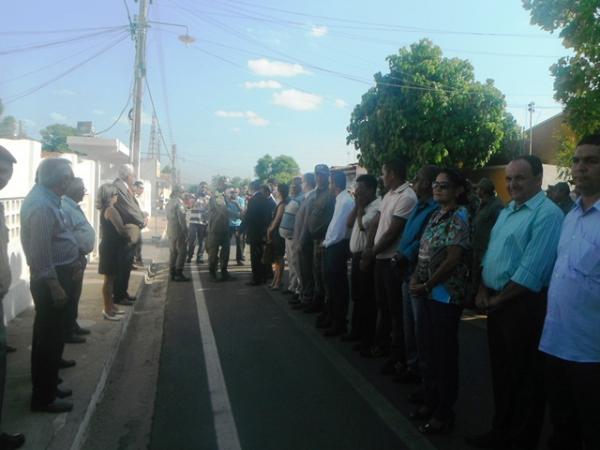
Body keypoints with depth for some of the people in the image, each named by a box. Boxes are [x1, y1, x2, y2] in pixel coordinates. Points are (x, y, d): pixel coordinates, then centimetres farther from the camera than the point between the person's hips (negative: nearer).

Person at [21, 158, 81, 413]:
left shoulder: (47, 198, 10)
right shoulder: (41, 205, -22)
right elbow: (41, 251, -25)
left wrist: (74, 263, 20)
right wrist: (55, 286, -23)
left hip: (58, 273, 11)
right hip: (50, 279, -10)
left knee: (48, 336, 19)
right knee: (50, 338, 0)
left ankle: (46, 386, 33)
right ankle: (43, 397, 12)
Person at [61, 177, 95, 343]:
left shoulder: (73, 206, 13)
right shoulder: (65, 207, -19)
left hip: (78, 256, 10)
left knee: (75, 294, 18)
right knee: (70, 296, -1)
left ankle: (73, 325, 30)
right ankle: (67, 332, 8)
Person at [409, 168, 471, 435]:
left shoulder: (460, 217, -13)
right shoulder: (436, 215, 12)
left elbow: (452, 260, -20)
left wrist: (426, 285, -14)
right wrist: (415, 277, 0)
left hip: (446, 295, -8)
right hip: (430, 293, 8)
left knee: (445, 354, 2)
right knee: (430, 350, 17)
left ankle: (444, 414, 16)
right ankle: (431, 402, 32)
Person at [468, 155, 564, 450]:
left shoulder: (547, 214, -16)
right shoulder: (505, 212, 14)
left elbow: (531, 271, -21)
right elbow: (489, 254, 16)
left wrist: (498, 300, -13)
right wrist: (483, 290, 3)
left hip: (524, 306, -9)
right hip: (496, 303, 9)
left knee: (524, 377, 6)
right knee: (500, 370, 19)